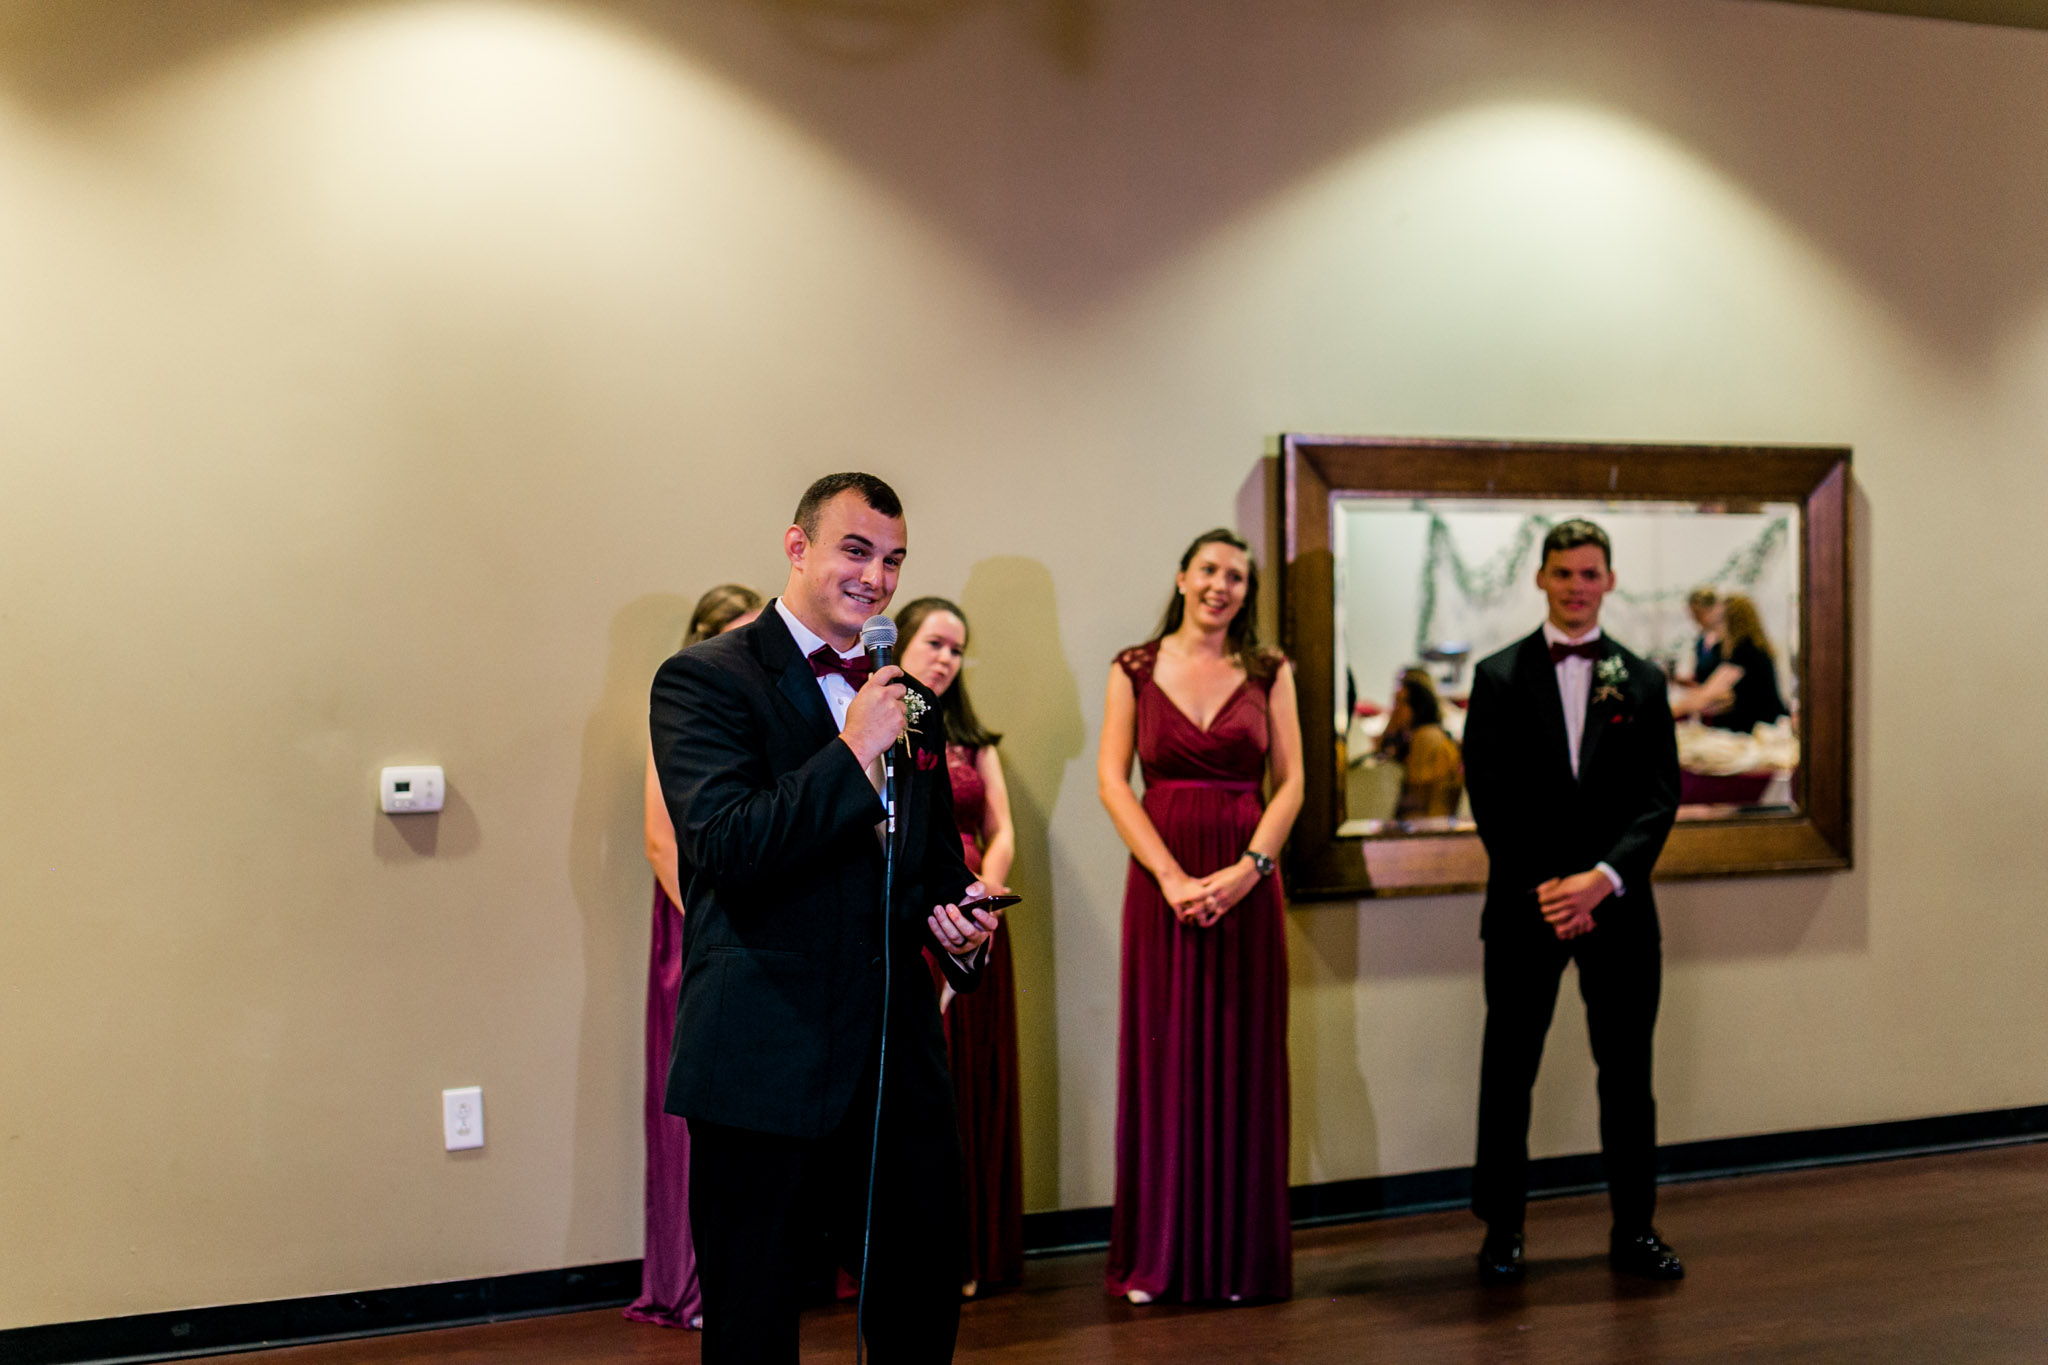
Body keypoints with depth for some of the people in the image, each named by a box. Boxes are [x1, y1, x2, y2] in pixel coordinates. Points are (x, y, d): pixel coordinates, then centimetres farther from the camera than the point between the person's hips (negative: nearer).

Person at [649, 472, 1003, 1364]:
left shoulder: (907, 700, 15)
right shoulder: (705, 680, -6)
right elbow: (722, 847, -18)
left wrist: (958, 912, 3)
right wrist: (852, 750, -18)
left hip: (898, 1057, 6)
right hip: (763, 1064, -6)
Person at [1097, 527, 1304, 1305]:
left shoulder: (1268, 673, 7)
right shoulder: (1135, 670, 5)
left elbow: (1290, 782, 2)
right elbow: (1112, 781, -2)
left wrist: (1244, 871, -12)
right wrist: (1172, 877, -12)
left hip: (1246, 884, 1)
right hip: (1161, 882, -1)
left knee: (1242, 1060, 4)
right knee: (1162, 1058, 2)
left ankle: (1239, 1256, 14)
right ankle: (1157, 1258, 11)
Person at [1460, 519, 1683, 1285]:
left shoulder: (1641, 682, 8)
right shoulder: (1499, 676, 3)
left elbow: (1658, 798, 1)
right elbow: (1490, 797, -3)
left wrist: (1604, 878, -14)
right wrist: (1544, 889, -12)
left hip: (1617, 906, 2)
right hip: (1524, 906, -1)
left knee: (1627, 1072, 7)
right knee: (1508, 1072, 4)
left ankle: (1633, 1228, 18)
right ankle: (1502, 1230, 14)